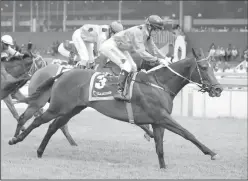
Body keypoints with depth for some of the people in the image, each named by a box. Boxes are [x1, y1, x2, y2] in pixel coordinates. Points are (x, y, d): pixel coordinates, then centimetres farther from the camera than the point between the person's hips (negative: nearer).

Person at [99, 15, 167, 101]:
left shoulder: (147, 34, -2)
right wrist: (157, 59, -32)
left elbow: (153, 49, 9)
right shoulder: (138, 32, -31)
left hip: (120, 48, 10)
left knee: (133, 67, 4)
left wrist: (165, 58, 0)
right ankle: (119, 92, -31)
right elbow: (141, 52, -34)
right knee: (127, 65, -24)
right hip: (110, 45, -10)